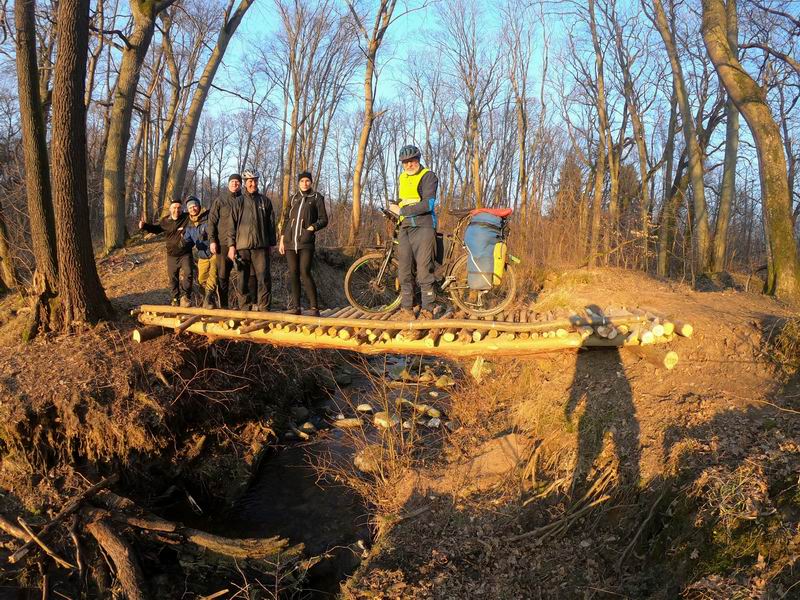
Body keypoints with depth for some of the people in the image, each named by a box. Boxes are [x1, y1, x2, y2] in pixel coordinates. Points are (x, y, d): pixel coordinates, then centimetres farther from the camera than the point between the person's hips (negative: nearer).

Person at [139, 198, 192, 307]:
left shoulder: (188, 217, -7)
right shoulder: (165, 221, 3)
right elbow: (155, 228, 21)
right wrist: (144, 226, 8)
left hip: (185, 254, -3)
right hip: (172, 255, 3)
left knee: (187, 274, -20)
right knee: (173, 278, 9)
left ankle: (185, 296, -9)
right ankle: (175, 299, 22)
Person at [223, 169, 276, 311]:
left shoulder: (265, 201, 11)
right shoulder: (238, 201, 7)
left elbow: (271, 224, 14)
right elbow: (231, 224, 4)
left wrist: (271, 243, 9)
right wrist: (231, 245, -3)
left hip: (261, 246, 0)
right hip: (242, 246, 0)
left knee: (264, 278, -5)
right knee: (242, 279, 4)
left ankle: (264, 308, 0)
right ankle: (244, 308, 12)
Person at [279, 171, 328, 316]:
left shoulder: (317, 198, 7)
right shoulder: (293, 198, 17)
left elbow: (323, 220, 5)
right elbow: (285, 219, 19)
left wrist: (313, 227, -12)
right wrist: (282, 239, 13)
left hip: (306, 242, -4)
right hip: (290, 241, 4)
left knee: (305, 273, -13)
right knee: (293, 274, 4)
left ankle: (314, 307, -8)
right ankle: (295, 307, 10)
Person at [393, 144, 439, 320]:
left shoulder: (428, 176, -3)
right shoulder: (401, 178, 18)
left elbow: (428, 204, -14)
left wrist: (402, 210, -10)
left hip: (423, 227, -6)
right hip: (405, 229, 6)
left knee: (424, 270, -8)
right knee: (404, 271, 4)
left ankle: (427, 310, -2)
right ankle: (406, 309, 11)